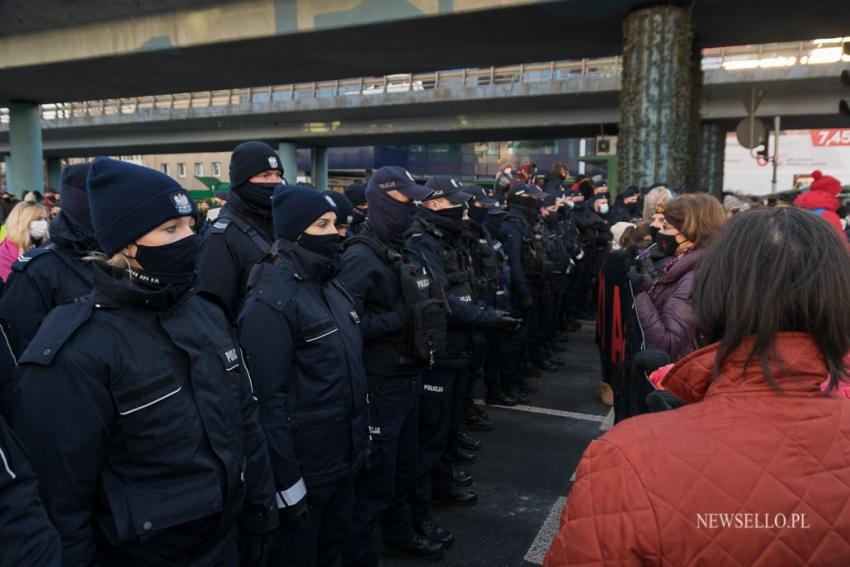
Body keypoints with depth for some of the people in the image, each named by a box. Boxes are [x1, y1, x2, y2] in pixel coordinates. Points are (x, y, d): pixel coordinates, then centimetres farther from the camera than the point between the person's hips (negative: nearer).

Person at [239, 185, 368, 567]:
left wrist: (361, 437, 15)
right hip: (304, 467, -8)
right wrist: (287, 485, -20)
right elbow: (269, 401, -22)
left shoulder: (331, 286, 7)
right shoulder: (270, 303, -19)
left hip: (344, 456, 8)